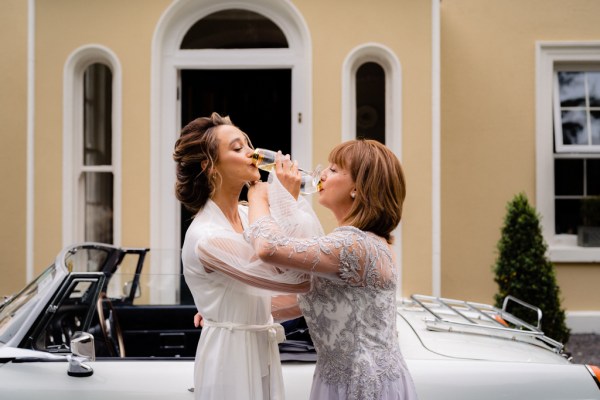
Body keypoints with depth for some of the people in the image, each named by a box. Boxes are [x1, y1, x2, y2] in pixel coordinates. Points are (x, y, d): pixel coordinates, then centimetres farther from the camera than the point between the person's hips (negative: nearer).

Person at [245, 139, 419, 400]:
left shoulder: (354, 245, -22)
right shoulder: (362, 243, 11)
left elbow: (270, 248, -31)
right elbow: (302, 295, 17)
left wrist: (258, 197, -12)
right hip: (354, 379, 9)